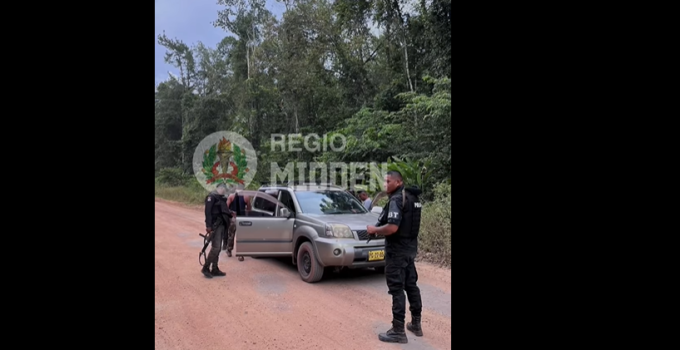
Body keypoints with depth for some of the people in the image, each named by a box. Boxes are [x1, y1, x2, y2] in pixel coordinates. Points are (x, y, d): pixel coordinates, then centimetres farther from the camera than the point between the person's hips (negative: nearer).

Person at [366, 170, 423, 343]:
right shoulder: (412, 198, 11)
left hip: (397, 250, -9)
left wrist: (374, 230, -13)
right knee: (411, 285, 17)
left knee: (397, 289, -4)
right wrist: (380, 228, 17)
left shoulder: (396, 199, -19)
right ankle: (416, 324, 27)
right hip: (410, 248, 10)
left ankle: (398, 331, 0)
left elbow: (392, 227, -29)